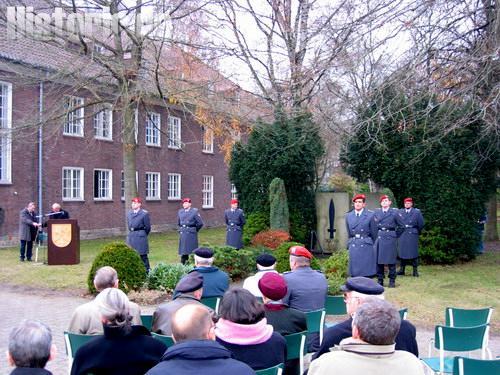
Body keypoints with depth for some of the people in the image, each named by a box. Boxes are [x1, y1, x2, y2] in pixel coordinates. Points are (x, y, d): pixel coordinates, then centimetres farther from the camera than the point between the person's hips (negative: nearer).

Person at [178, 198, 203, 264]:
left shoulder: (194, 212, -6)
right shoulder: (180, 212, 9)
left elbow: (200, 223, -5)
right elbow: (178, 223, 24)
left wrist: (195, 230, 4)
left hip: (191, 234, -4)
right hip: (182, 234, 4)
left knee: (191, 251, -2)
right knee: (183, 251, 6)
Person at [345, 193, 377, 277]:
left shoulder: (370, 215, -2)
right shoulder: (348, 216, 9)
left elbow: (374, 233, 6)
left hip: (366, 248, -3)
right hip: (353, 248, 3)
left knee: (367, 274, -1)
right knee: (354, 273, 3)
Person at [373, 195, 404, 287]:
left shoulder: (394, 212, 1)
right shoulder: (376, 213, 10)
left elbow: (401, 226, 5)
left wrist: (396, 235, 2)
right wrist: (377, 235, 10)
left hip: (390, 238, -3)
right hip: (379, 238, 3)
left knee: (391, 260, 0)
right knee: (379, 260, 3)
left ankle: (392, 281, 9)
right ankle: (380, 280, 12)